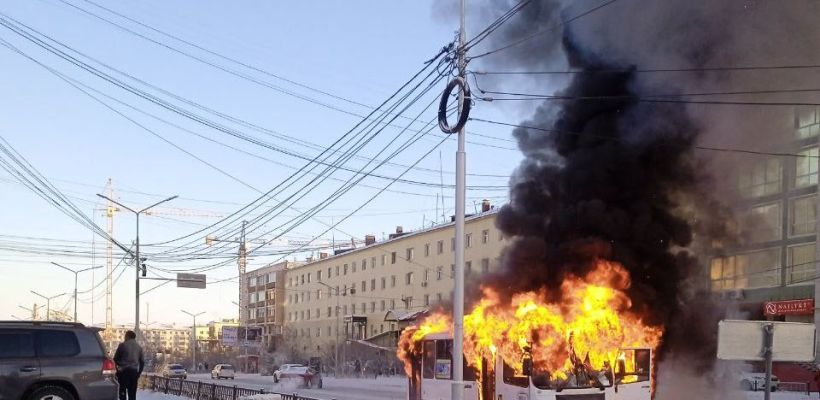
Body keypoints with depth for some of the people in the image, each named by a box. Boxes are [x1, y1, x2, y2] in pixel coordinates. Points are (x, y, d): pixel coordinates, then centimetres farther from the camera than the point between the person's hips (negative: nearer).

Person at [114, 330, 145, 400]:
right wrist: (139, 373, 19)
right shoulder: (139, 347, 11)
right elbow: (142, 362, 12)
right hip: (134, 371, 4)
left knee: (122, 392, -1)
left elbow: (115, 358, -2)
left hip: (123, 371, -4)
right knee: (132, 393, 8)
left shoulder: (123, 345, -3)